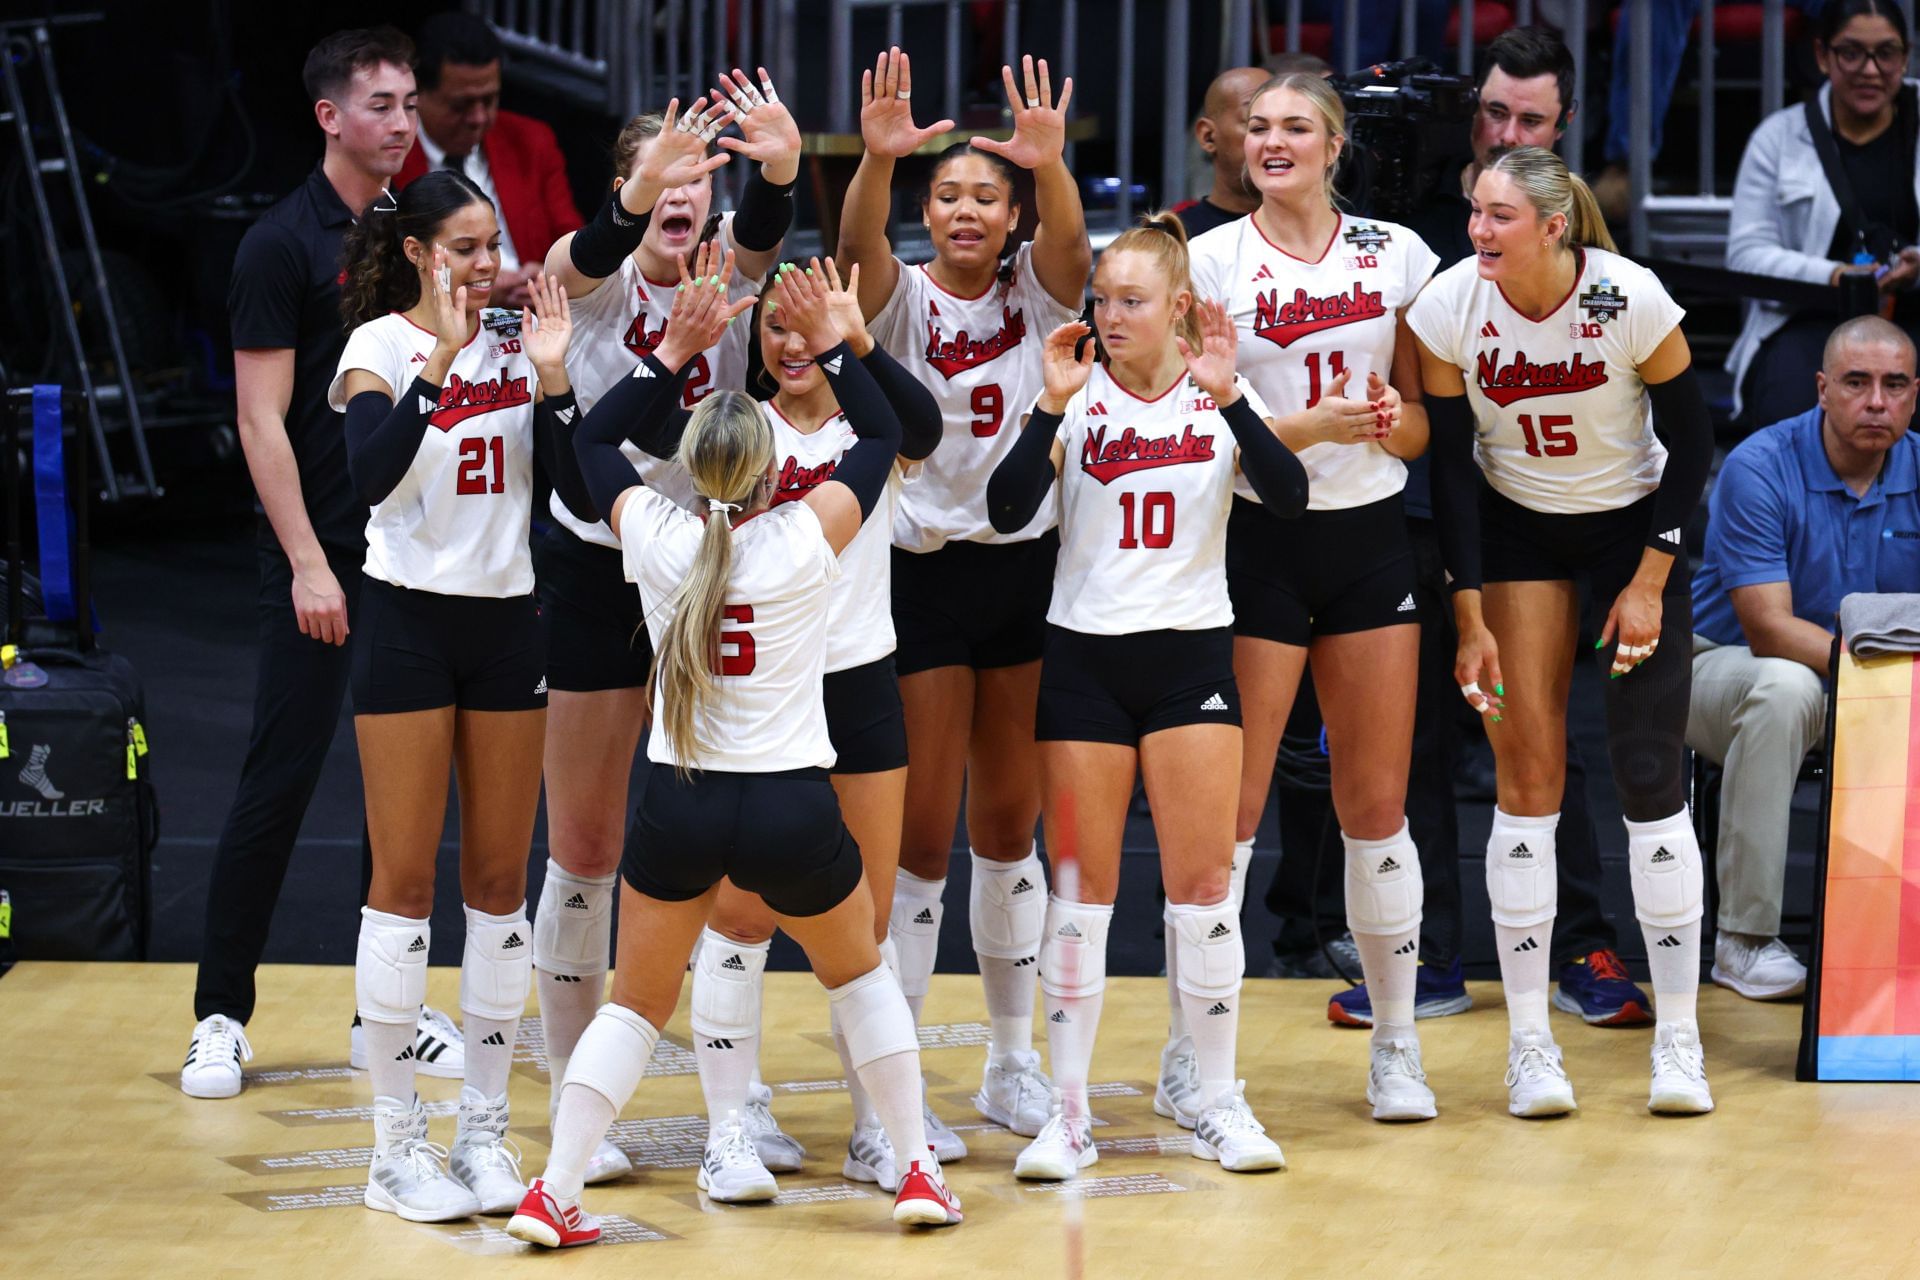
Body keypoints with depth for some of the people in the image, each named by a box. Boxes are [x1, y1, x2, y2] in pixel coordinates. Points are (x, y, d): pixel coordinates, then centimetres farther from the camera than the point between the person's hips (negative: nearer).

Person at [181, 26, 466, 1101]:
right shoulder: (285, 244, -8)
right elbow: (262, 419, -11)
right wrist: (307, 562, -16)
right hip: (321, 560, -6)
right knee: (280, 782, -3)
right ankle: (221, 1015, 5)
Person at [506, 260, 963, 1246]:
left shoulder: (657, 539, -5)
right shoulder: (805, 540, -11)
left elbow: (593, 439, 14)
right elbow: (882, 435, 6)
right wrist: (827, 339, 7)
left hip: (680, 807, 1)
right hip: (792, 810, -1)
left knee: (636, 1006, 14)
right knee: (857, 973, 24)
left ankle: (552, 1194, 5)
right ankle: (918, 1171, 22)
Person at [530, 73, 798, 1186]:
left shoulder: (731, 267, -3)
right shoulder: (595, 275, -8)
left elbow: (762, 228, -26)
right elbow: (592, 252, -32)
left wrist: (782, 169, -49)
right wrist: (638, 198, -54)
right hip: (596, 565, -2)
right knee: (586, 844, 2)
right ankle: (575, 1098, 12)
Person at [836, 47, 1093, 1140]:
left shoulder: (1036, 292, 4)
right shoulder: (903, 299, -3)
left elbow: (1069, 243, -17)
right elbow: (860, 246, -24)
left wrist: (1051, 164, -39)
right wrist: (878, 158, -44)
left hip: (1026, 568, 3)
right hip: (921, 570, -3)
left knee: (1010, 822, 11)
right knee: (922, 831, -4)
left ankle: (1013, 1062, 22)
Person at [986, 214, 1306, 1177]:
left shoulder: (1217, 398, 2)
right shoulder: (1077, 397, -1)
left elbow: (1289, 497, -14)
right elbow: (1007, 509, -13)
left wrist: (1227, 397, -23)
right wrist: (1052, 406, -22)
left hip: (1192, 654, 0)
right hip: (1085, 655, 0)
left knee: (1203, 884, -1)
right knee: (1081, 889, 0)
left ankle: (1220, 1106, 9)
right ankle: (1069, 1113, 6)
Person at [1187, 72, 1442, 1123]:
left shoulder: (1395, 253, 7)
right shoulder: (1213, 260, -3)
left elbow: (1423, 420, 12)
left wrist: (1395, 420, -11)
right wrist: (1316, 425, -19)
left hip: (1370, 536, 3)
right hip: (1258, 536, -3)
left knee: (1376, 806, 6)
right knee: (1230, 807, -4)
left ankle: (1396, 1047, 17)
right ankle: (1190, 1051, 5)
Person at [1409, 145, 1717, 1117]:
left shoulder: (1630, 299, -23)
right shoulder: (1449, 306, -17)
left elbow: (1691, 437, -10)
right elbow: (1450, 464, -9)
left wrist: (1649, 582, -12)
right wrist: (1470, 618, -11)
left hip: (1638, 526, -1)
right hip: (1518, 532, 1)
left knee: (1649, 773, -8)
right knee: (1526, 772, -8)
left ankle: (1678, 1038, 1)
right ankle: (1529, 1043, -2)